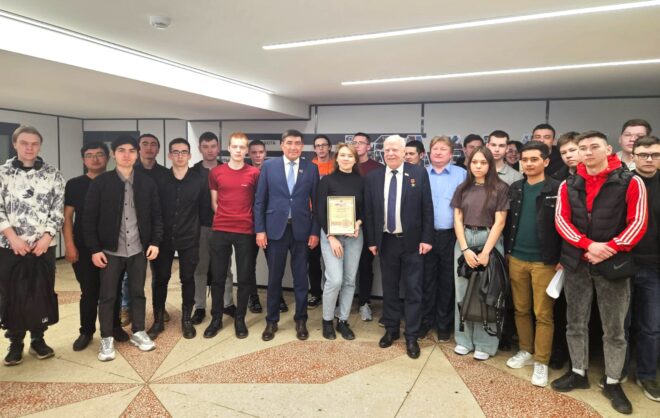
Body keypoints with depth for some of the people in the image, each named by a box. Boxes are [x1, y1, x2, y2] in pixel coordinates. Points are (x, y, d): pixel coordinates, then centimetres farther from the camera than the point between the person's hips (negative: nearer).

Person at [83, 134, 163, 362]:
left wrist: (155, 242, -2)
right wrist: (94, 249, -7)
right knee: (107, 296, 7)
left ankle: (138, 332, 27)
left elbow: (156, 215, 5)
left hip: (138, 249, 2)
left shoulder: (147, 183, 2)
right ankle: (107, 339, 21)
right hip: (110, 250, -1)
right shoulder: (100, 183, -4)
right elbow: (89, 218, -4)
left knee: (138, 292, 12)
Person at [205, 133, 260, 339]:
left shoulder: (254, 173, -1)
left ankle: (240, 319, 21)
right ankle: (216, 318, 23)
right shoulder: (216, 172, 3)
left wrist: (245, 220, 8)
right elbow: (214, 202, 11)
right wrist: (225, 219, 7)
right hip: (220, 231, 1)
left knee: (244, 277, 6)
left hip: (245, 231, -1)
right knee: (218, 277, 8)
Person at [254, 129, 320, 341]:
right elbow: (259, 200, 1)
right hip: (275, 228, 0)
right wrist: (260, 229, -4)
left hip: (301, 229, 1)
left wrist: (315, 231, -1)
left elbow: (316, 202, 3)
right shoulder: (269, 166, 1)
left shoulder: (311, 168, 3)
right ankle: (271, 321, 25)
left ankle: (301, 320, 25)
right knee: (274, 277, 9)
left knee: (301, 277, 9)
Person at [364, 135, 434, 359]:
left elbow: (427, 209, -4)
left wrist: (426, 238, -8)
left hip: (412, 241, -2)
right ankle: (391, 329, 29)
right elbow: (369, 212, 5)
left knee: (413, 289, 4)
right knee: (389, 288, 13)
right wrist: (371, 240, 2)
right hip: (386, 241, 2)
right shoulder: (373, 177, 2)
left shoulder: (419, 173, -4)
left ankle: (411, 336, 16)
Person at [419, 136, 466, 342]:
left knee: (447, 280, 8)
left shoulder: (461, 174, 1)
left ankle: (444, 323, 22)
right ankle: (425, 320, 21)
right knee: (427, 279, 8)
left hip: (451, 236, -1)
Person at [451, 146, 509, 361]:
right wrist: (465, 249, -6)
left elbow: (499, 222, -6)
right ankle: (464, 340, 21)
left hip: (490, 241, -3)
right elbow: (457, 220, 5)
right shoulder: (462, 188, 9)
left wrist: (485, 252, -12)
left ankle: (484, 344, 16)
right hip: (463, 241, 3)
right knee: (462, 292, 7)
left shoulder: (500, 188, -2)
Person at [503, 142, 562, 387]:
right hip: (516, 259, 5)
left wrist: (561, 258, -10)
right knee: (521, 309, 13)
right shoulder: (515, 189, 9)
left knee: (543, 314, 3)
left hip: (544, 261, -4)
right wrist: (507, 250, 9)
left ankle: (541, 362, 14)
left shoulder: (557, 189, -5)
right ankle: (526, 351, 28)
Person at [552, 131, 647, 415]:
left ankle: (612, 382, 23)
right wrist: (588, 245, -16)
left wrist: (608, 249, -17)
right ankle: (579, 373, 27)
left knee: (614, 328, 7)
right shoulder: (568, 186, 5)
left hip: (613, 264, -2)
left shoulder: (631, 182, -2)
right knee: (576, 323, 12)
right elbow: (561, 220, -2)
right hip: (576, 263, 3)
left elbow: (637, 223, -8)